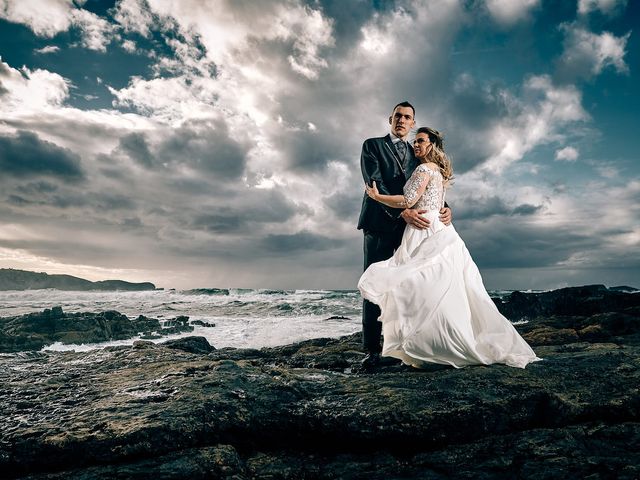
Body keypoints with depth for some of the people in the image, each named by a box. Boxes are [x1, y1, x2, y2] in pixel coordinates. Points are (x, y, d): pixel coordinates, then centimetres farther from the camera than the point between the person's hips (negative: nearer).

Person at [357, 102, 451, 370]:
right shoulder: (373, 145, 7)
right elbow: (375, 185, -8)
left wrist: (445, 207, -9)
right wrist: (402, 212, -20)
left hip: (413, 225, 4)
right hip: (381, 224, -4)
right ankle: (372, 350, -1)